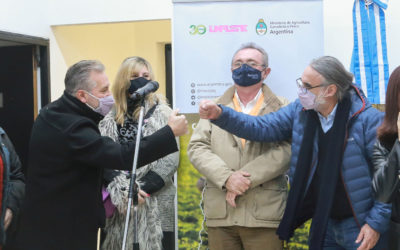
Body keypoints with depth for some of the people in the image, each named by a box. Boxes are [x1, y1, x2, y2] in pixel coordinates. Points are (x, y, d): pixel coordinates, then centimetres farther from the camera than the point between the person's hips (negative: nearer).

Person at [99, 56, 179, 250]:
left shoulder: (162, 115, 3)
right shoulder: (110, 118, 9)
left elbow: (170, 160, -7)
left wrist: (141, 188, -15)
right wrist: (121, 191, -14)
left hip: (155, 206, -2)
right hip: (117, 205, 2)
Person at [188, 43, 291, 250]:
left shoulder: (281, 108, 8)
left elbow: (285, 151, -7)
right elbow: (196, 148, 5)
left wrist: (246, 180, -14)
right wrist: (226, 177, -11)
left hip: (264, 214, -2)